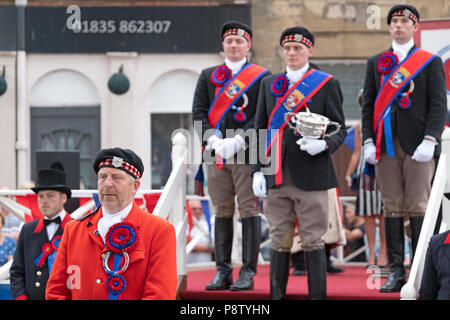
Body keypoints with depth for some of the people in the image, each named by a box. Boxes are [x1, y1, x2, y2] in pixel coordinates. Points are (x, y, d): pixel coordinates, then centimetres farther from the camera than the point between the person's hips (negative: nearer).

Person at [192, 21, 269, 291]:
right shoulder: (209, 76, 13)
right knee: (222, 212, 6)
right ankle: (223, 271, 10)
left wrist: (237, 141, -16)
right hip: (216, 156, 3)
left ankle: (248, 273, 0)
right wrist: (215, 141, -10)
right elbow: (199, 112, 6)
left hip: (248, 154, -3)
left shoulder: (261, 76, 3)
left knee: (249, 211, -3)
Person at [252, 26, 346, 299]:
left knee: (313, 241, 0)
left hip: (311, 177, -3)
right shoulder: (269, 83, 12)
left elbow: (340, 130, 2)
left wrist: (323, 144, -19)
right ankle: (277, 296, 13)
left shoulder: (327, 84, 2)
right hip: (276, 177, 3)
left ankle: (317, 295, 4)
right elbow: (260, 130, 12)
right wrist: (258, 171, 4)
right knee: (279, 241, 8)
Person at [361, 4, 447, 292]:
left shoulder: (431, 62, 4)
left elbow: (438, 106, -2)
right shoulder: (376, 63, 13)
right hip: (386, 147, 3)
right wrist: (368, 141, 2)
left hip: (417, 148, -3)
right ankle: (397, 271, 6)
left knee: (418, 206, -4)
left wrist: (429, 141, -13)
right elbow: (368, 105, 12)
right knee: (392, 207, 3)